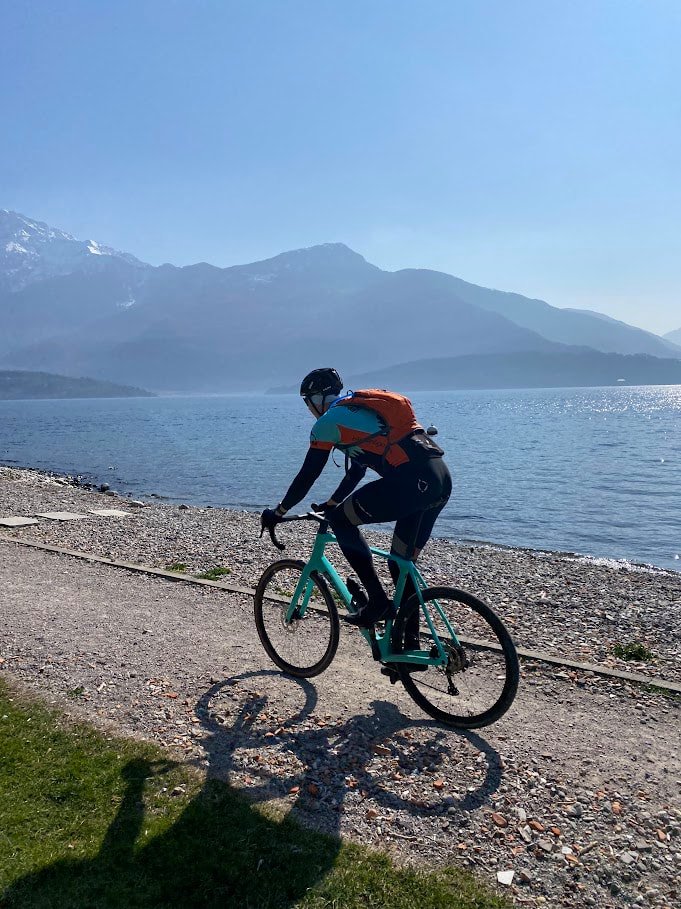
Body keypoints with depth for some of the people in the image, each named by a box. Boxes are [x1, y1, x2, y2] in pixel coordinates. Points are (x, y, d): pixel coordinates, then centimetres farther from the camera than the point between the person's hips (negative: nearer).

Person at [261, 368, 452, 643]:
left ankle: (378, 600, 6)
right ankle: (410, 644, 22)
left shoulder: (328, 421, 4)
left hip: (411, 481, -9)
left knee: (342, 520, 8)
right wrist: (331, 503, 44)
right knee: (402, 564, 18)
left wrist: (278, 512, 19)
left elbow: (308, 475, 6)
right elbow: (357, 470, 36)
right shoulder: (362, 408, 29)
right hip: (442, 477, 9)